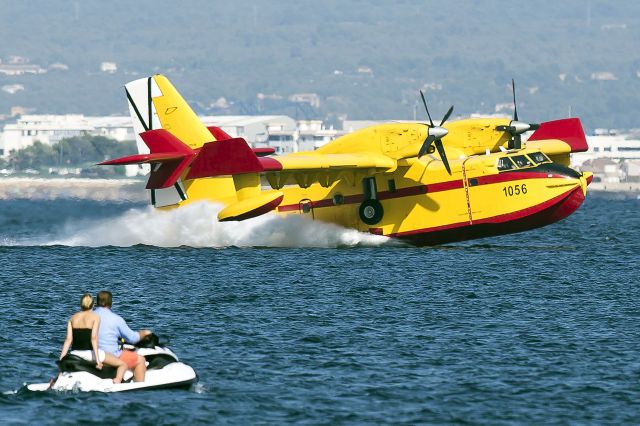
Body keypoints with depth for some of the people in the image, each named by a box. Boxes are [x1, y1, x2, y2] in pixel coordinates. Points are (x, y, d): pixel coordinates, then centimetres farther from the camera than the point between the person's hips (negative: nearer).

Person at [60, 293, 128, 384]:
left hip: (75, 353, 4)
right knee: (123, 364, 2)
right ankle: (116, 382, -22)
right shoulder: (95, 317, -2)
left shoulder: (73, 318, 9)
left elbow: (68, 339, 2)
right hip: (90, 352, -4)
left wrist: (61, 359, 2)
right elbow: (94, 338, -14)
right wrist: (98, 359, -17)